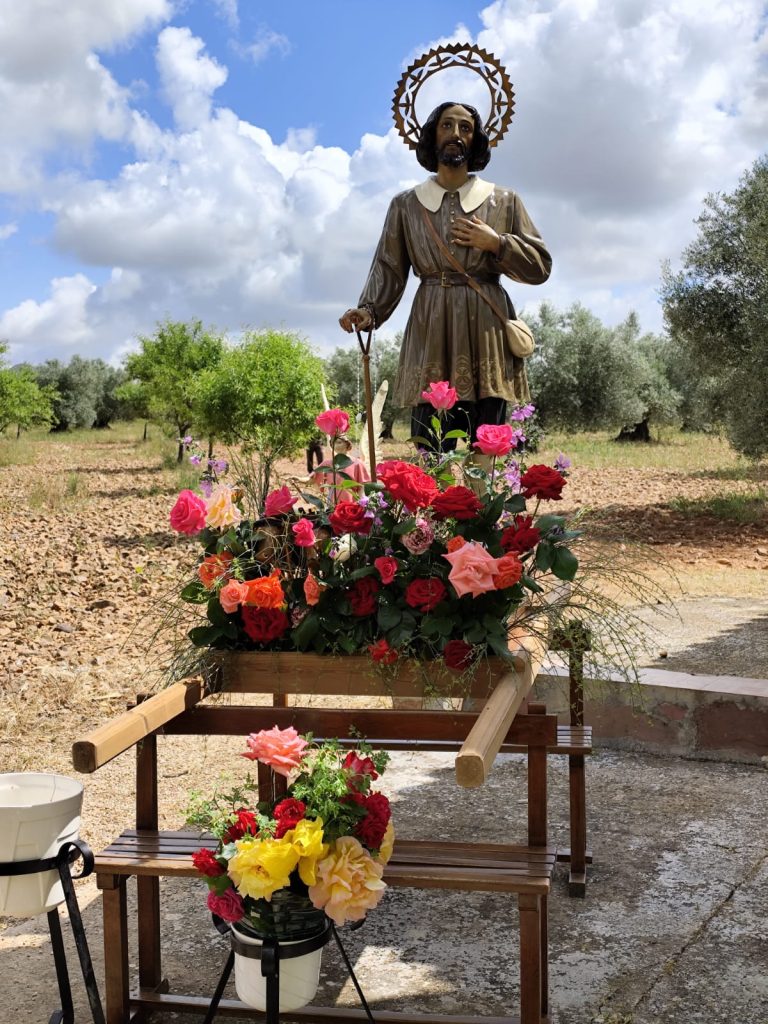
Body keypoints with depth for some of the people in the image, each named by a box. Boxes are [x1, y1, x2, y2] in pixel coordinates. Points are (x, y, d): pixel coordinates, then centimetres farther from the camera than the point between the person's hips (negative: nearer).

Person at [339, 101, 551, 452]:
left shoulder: (504, 201, 13)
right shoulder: (406, 204, 14)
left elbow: (540, 266, 11)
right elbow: (389, 269, 7)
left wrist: (497, 244, -4)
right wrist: (368, 310, -11)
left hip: (487, 331, 1)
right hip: (431, 333, 0)